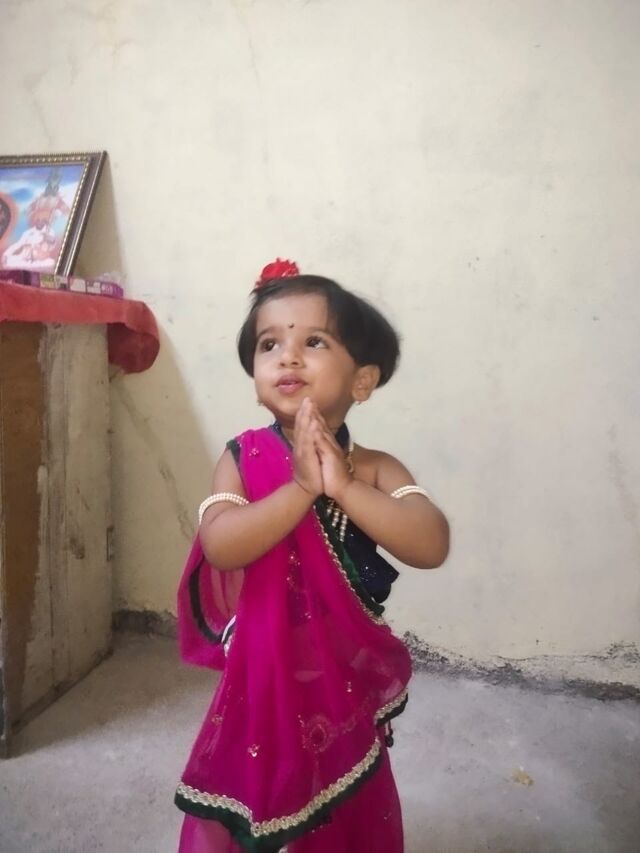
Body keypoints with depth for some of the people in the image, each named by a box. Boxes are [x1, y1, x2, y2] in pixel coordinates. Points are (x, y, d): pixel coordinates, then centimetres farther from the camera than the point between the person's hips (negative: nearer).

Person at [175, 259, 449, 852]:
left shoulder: (374, 469, -11)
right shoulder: (243, 458, -11)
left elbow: (431, 546, -25)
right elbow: (220, 546, -24)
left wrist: (343, 486, -32)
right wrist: (300, 487, -32)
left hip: (343, 683, 1)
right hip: (260, 680, 0)